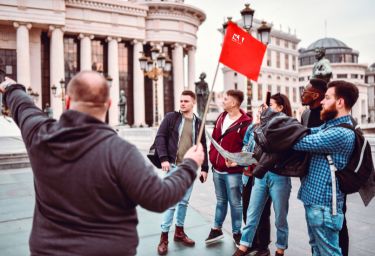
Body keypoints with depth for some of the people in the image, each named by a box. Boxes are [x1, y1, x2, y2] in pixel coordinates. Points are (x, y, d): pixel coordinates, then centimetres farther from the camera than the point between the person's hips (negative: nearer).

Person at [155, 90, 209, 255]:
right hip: (174, 166, -3)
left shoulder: (198, 123, 9)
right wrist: (163, 158, -15)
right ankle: (164, 237, 10)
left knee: (184, 201, 12)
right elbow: (160, 137, -5)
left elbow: (203, 146, 10)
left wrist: (204, 168, 6)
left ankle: (179, 232, 28)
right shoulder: (171, 117, -1)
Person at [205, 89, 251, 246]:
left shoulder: (245, 123, -14)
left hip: (232, 171, -6)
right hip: (217, 170, 6)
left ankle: (236, 233, 24)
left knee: (235, 203, 7)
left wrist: (236, 162, -17)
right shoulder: (221, 118, 9)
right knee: (221, 201, 19)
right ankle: (217, 229, 32)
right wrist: (212, 157, 10)